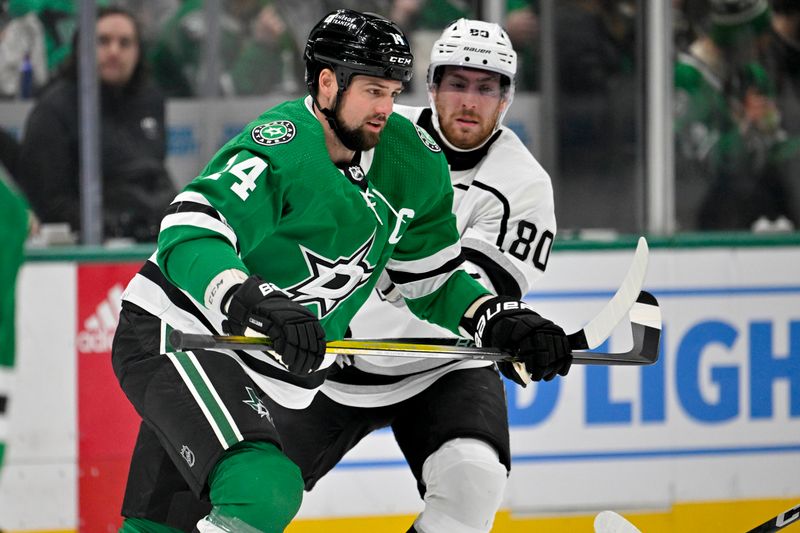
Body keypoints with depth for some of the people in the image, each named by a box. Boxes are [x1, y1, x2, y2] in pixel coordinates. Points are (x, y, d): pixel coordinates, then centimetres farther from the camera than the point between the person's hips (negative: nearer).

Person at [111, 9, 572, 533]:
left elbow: (433, 282, 14)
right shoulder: (280, 147, -23)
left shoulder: (414, 163, 2)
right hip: (173, 334, -8)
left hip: (265, 374, 8)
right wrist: (256, 304, -49)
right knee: (265, 490, -30)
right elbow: (187, 238, -34)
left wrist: (504, 321, -1)